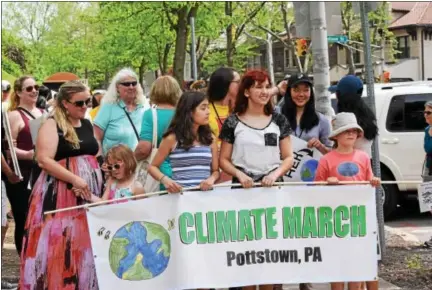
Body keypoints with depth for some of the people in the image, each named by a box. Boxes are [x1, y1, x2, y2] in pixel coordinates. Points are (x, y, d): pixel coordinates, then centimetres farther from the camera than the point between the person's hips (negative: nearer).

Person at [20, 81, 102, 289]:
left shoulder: (87, 124, 14)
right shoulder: (52, 124, -7)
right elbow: (44, 160, -17)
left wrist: (101, 171, 4)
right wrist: (74, 179, -23)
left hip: (89, 190, 6)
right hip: (60, 193, -6)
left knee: (84, 244, 7)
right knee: (58, 244, -7)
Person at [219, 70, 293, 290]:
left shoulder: (278, 120, 8)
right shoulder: (233, 122, 2)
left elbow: (288, 158, 7)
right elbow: (223, 160, 3)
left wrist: (275, 173, -13)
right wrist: (239, 174, -16)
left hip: (272, 188, 2)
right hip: (243, 189, -2)